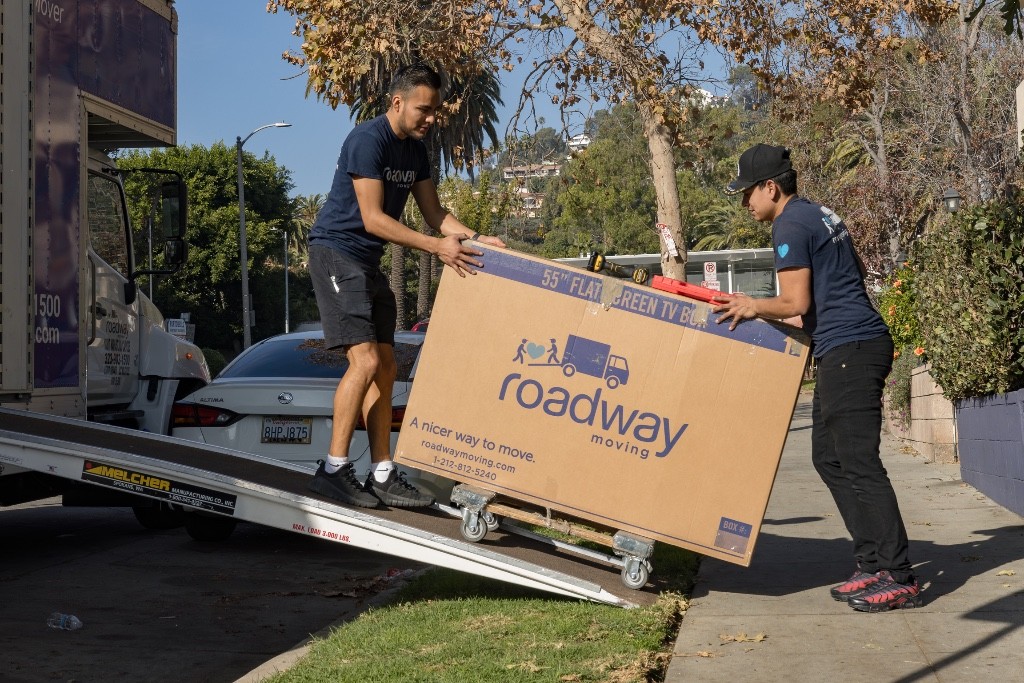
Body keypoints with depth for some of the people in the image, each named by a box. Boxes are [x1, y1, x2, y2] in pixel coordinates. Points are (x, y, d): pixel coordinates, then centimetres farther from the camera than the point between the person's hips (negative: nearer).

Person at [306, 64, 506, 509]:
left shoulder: (415, 150, 10)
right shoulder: (367, 140, -17)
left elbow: (434, 213, 11)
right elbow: (373, 218, -22)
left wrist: (475, 240, -6)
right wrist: (437, 247, -25)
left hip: (369, 262, 9)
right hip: (337, 252, -9)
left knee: (384, 367, 6)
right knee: (365, 360, -18)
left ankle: (382, 477, 10)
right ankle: (333, 469, -10)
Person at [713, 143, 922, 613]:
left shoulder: (790, 226, -10)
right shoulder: (821, 215, 20)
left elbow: (796, 303, -14)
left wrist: (752, 306, 4)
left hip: (847, 349, -10)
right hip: (858, 344, 10)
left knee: (859, 464, -10)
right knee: (829, 456, 13)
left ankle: (898, 578, -9)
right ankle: (873, 564, 14)